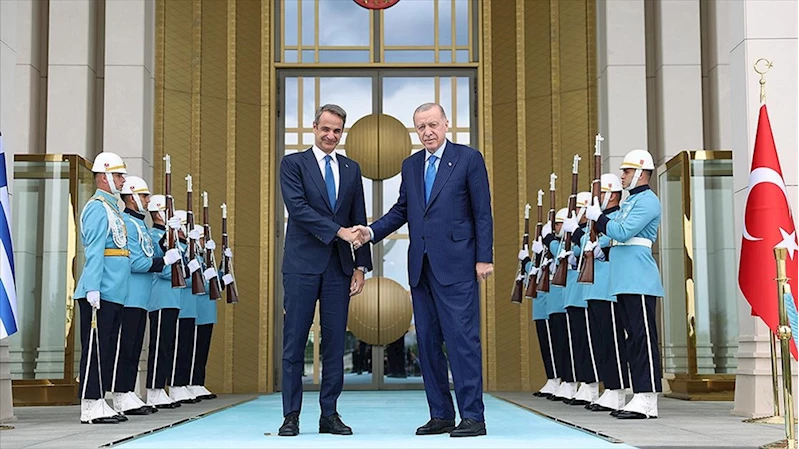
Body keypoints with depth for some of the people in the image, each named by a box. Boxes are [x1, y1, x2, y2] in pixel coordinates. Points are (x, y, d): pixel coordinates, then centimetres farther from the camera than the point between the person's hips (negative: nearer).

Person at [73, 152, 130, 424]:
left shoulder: (111, 208, 21)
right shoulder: (97, 207, -9)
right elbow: (94, 252, -17)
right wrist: (93, 288, -22)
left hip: (114, 294, 10)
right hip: (101, 294, -10)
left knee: (107, 349, 11)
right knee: (95, 348, -7)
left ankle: (99, 404, 17)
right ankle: (91, 407, -4)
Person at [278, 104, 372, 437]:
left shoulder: (351, 169, 14)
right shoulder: (293, 163, 2)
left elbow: (359, 221, 13)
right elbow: (298, 208, -11)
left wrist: (361, 265, 5)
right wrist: (339, 231, -19)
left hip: (339, 266, 4)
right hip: (302, 264, -3)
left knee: (335, 342, 5)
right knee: (295, 342, -1)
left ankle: (329, 414, 13)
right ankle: (291, 415, 6)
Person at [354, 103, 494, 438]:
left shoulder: (469, 158, 0)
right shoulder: (411, 165, 16)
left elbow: (482, 211, -3)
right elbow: (401, 209, 18)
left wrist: (484, 258, -9)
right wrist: (372, 231, 2)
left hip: (455, 265, -6)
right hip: (421, 266, 6)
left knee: (462, 338, -8)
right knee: (428, 340, 8)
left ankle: (473, 417, -3)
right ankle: (441, 416, 15)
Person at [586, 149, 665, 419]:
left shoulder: (647, 201, -8)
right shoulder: (629, 202, 22)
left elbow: (623, 232, -18)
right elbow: (616, 235, 25)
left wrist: (598, 217, -7)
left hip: (640, 282, -10)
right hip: (625, 282, 10)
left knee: (643, 338, -10)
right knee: (634, 338, 9)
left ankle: (647, 400, -11)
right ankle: (640, 397, 12)